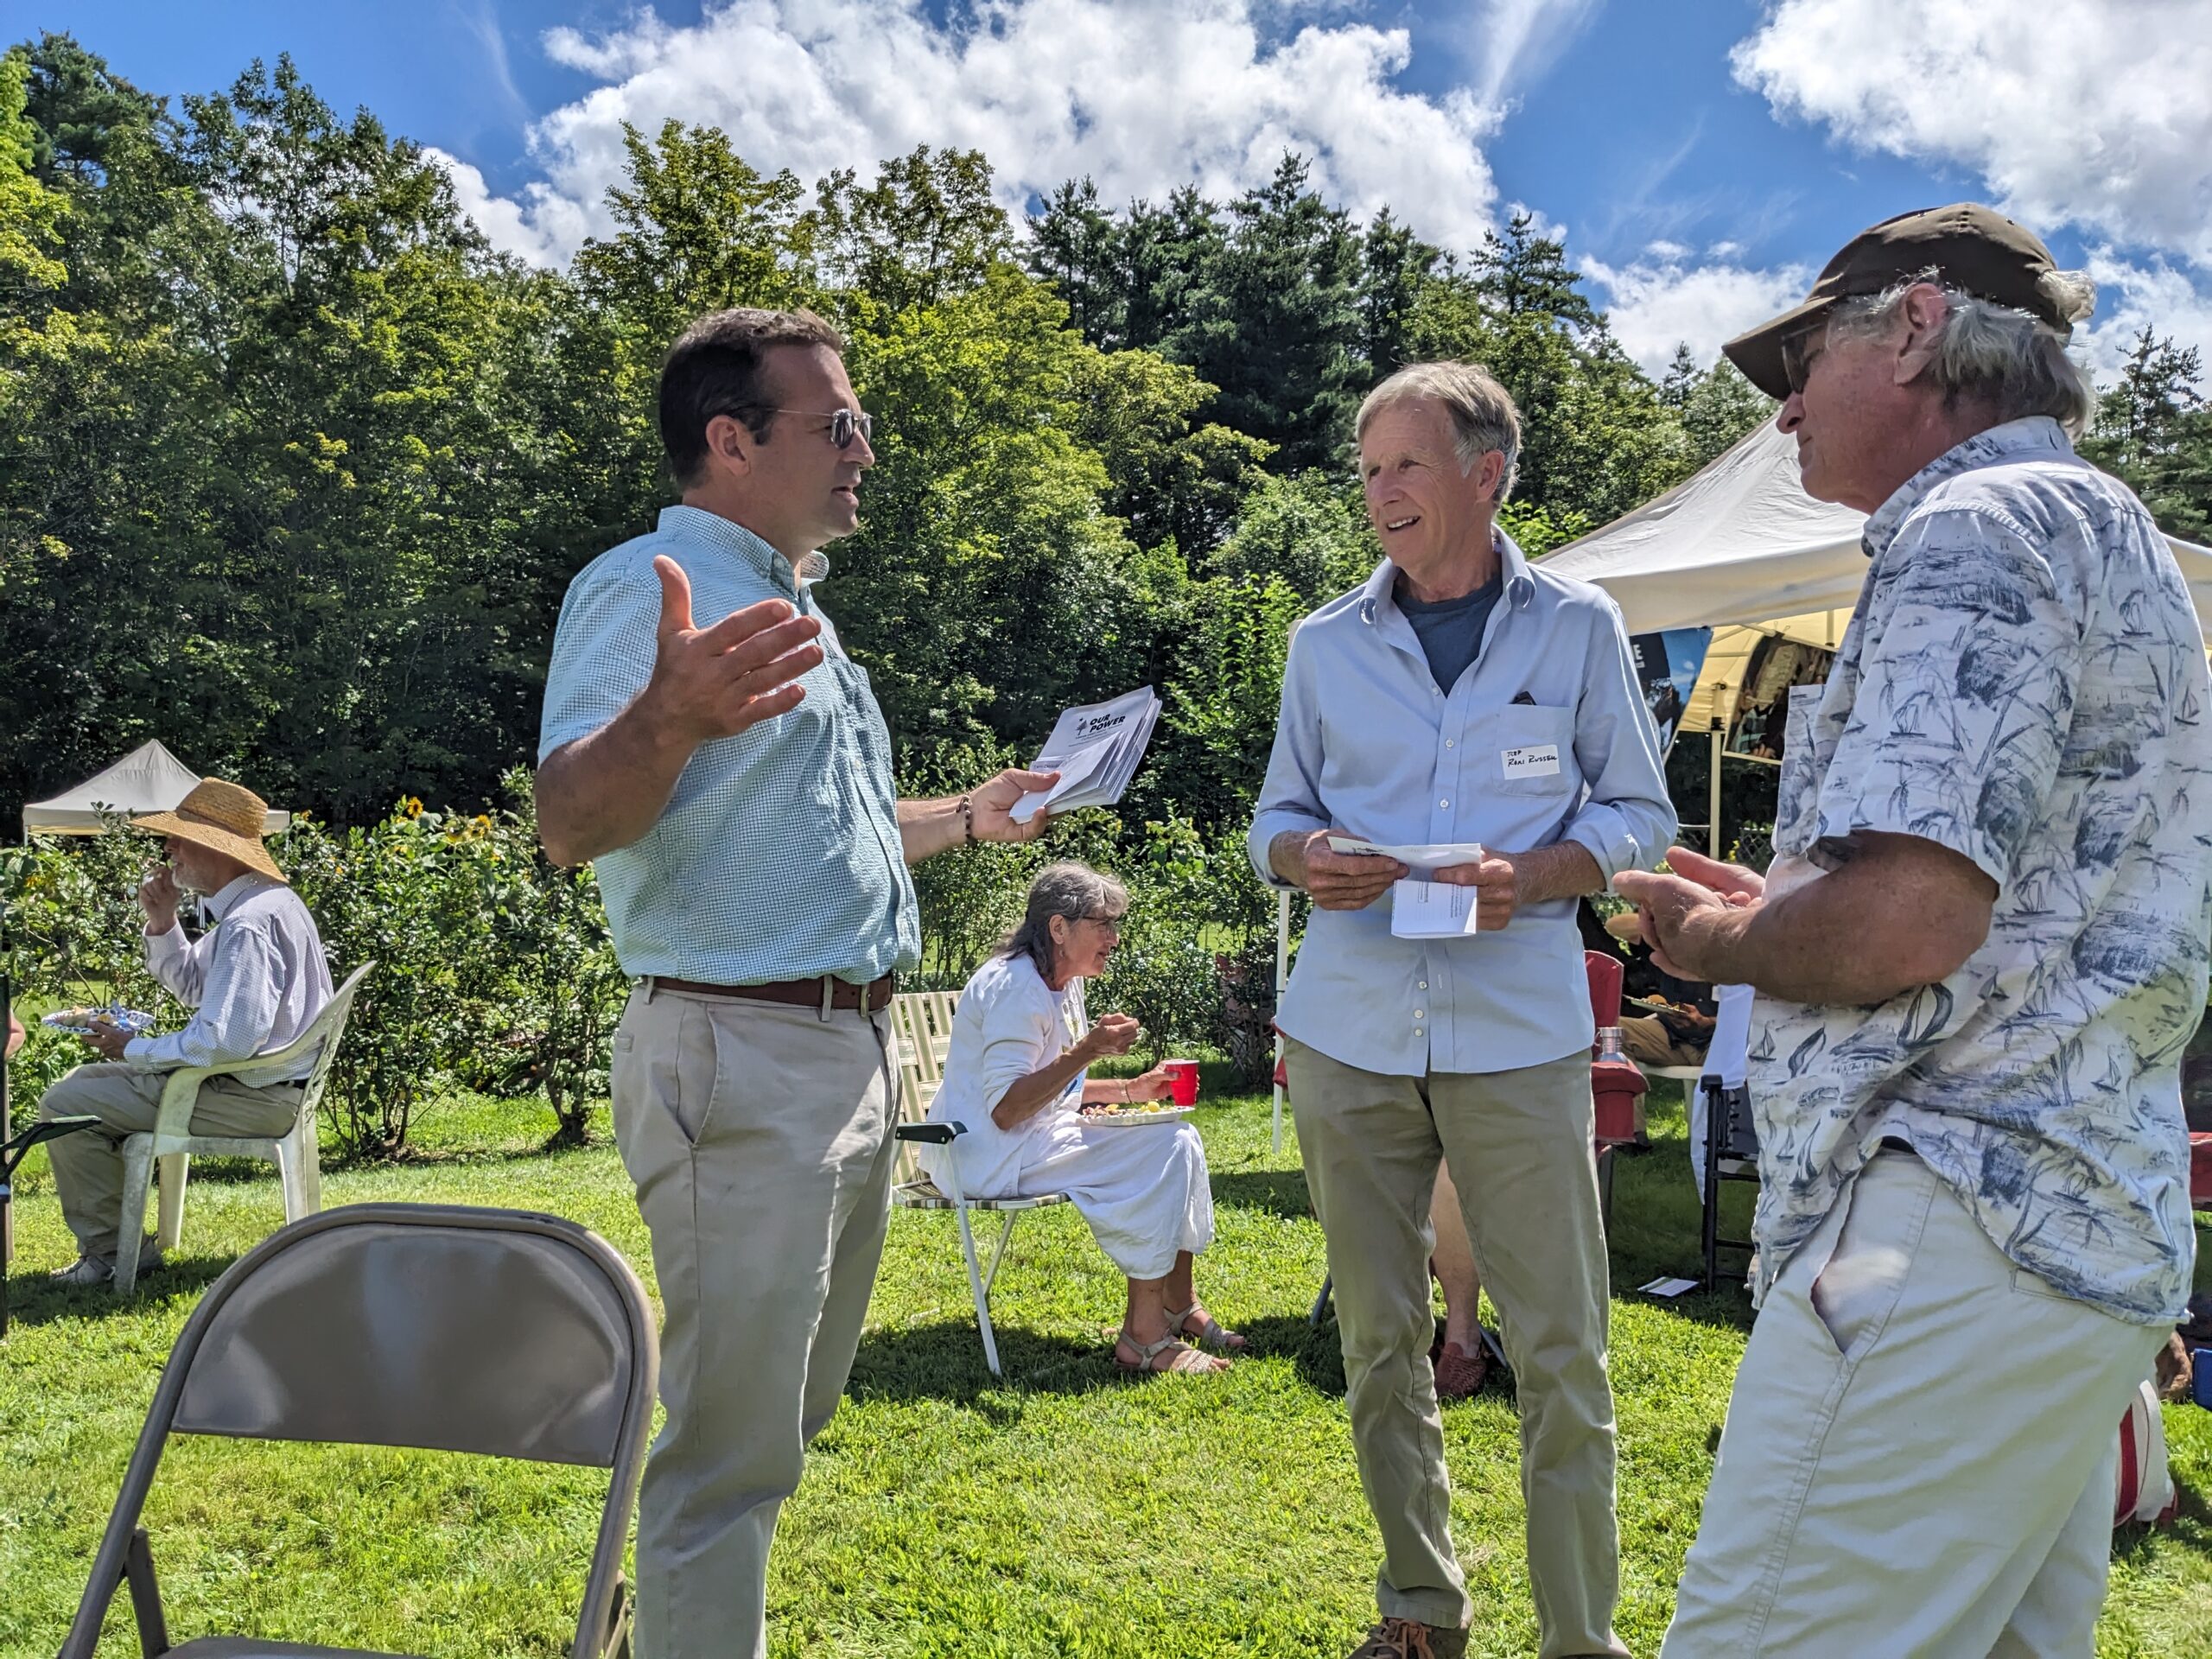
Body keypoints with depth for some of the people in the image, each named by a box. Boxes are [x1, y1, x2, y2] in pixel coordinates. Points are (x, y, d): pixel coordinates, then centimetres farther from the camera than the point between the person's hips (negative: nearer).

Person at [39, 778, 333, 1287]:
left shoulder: (247, 925, -24)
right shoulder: (264, 901, 11)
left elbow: (226, 1041, -30)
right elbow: (194, 987, 21)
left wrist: (134, 1050, -16)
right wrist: (161, 922, 6)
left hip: (251, 1097, -11)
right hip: (265, 1083, 11)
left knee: (65, 1103, -8)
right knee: (86, 1080, 22)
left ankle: (109, 1250, 5)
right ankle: (116, 1237, 25)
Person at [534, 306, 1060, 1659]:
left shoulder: (790, 603, 19)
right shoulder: (649, 587, -11)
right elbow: (572, 823, -27)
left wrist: (969, 821, 28)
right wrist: (667, 720, -45)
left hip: (854, 1054, 10)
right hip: (742, 1056, -10)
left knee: (787, 1417, 19)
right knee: (735, 1444, -4)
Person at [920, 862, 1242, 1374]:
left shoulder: (1061, 985, 13)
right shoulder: (1016, 988, -19)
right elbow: (1005, 1110, -25)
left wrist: (1132, 1089, 12)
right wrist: (1086, 1051, -29)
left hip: (1038, 1138, 10)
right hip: (988, 1156, -10)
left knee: (1178, 1137, 3)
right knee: (1160, 1153, -20)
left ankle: (1179, 1307, 9)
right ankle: (1142, 1336, -17)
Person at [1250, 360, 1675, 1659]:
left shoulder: (1579, 627, 4)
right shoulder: (1327, 643, 10)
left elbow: (1640, 814, 6)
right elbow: (1277, 815, 16)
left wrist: (1534, 876, -13)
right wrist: (1308, 856, -8)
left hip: (1519, 1032, -2)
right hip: (1349, 1030, 3)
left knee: (1562, 1352, -1)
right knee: (1380, 1340, 10)